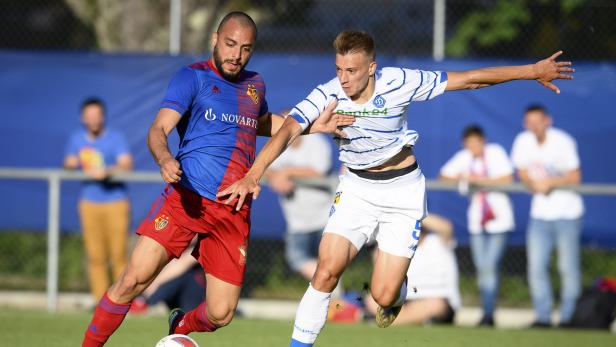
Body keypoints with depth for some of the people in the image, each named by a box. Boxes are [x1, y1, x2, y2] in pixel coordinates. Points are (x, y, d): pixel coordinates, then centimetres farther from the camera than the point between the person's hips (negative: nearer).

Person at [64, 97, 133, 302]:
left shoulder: (115, 138, -4)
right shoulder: (76, 139, 10)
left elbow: (127, 165, -15)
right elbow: (68, 164, 18)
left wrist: (107, 171, -33)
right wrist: (71, 165, -6)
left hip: (116, 201, -3)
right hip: (89, 203, 3)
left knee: (118, 253, -7)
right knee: (95, 255, 0)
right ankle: (100, 300, 4)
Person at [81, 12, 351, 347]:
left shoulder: (254, 84, 17)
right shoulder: (193, 77, -1)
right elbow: (158, 129, -13)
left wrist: (313, 127, 28)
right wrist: (165, 159, -35)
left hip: (234, 213, 5)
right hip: (188, 198, -5)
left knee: (220, 314, 0)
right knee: (134, 279, -20)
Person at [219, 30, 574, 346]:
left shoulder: (399, 83, -20)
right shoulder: (327, 95, -17)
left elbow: (470, 79, -12)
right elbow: (286, 132, -28)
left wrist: (534, 71, -9)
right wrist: (253, 176, -44)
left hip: (403, 190, -1)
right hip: (357, 188, 1)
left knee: (383, 296, -6)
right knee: (326, 272, -18)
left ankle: (397, 292, 32)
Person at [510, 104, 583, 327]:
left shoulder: (562, 142, -11)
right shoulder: (523, 142, 1)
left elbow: (575, 177, -8)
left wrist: (549, 183, -16)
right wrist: (535, 185, -8)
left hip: (567, 213, -4)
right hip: (540, 214, 4)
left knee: (568, 268, -4)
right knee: (536, 267, -2)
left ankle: (568, 316, 3)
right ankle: (543, 317, 6)